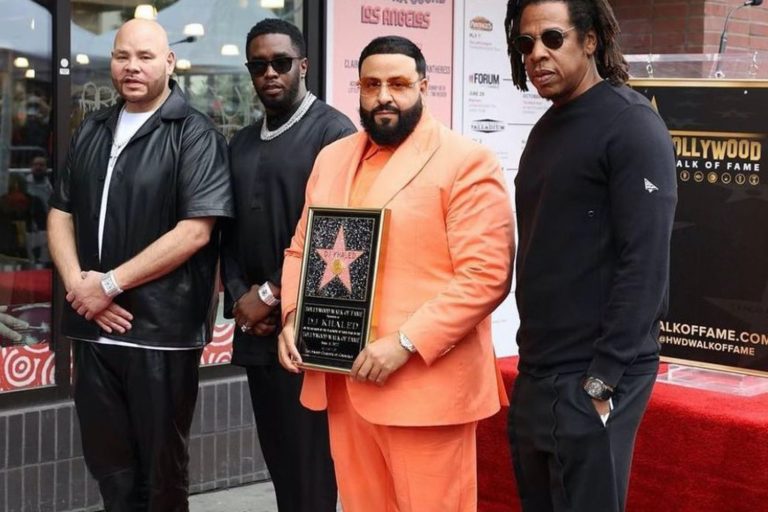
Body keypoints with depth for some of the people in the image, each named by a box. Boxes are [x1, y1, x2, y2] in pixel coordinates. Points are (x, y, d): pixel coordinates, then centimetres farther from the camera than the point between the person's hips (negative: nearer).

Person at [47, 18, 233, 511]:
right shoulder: (92, 131, 12)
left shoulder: (194, 135, -7)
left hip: (162, 328, -6)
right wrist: (77, 282, -4)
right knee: (107, 461, 14)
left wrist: (110, 283, -15)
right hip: (94, 324, 6)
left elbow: (195, 231, -16)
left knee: (160, 468, 7)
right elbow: (61, 213, 14)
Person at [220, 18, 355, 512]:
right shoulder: (242, 143, 16)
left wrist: (271, 294, -12)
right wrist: (239, 297, 0)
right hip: (255, 328, 6)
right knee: (279, 461, 11)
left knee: (310, 466, -2)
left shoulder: (333, 131, -6)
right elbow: (230, 232, 17)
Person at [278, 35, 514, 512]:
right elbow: (301, 250, 21)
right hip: (342, 379, 6)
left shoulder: (466, 163, -8)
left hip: (425, 384, -6)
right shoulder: (332, 158, 15)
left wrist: (405, 343, -20)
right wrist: (294, 317, 2)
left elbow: (486, 275, -14)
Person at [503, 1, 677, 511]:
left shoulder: (631, 125, -11)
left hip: (592, 379, -8)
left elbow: (644, 265, -18)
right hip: (537, 374, 8)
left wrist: (602, 382, -20)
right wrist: (532, 356, 12)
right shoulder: (546, 129, 13)